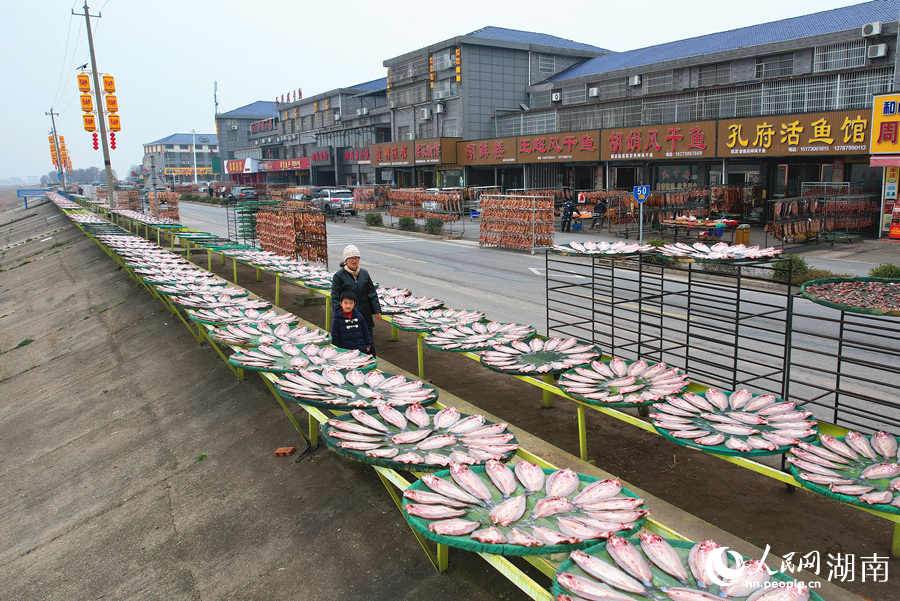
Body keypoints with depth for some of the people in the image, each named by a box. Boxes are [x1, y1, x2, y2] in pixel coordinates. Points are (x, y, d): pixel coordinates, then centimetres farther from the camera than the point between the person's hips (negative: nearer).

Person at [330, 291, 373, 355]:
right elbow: (334, 336, -1)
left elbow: (365, 332, 13)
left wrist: (368, 345, 14)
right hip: (345, 350, -3)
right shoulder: (337, 318, -4)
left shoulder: (359, 316, 5)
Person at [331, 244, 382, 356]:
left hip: (365, 314, 4)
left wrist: (377, 310, 6)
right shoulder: (338, 276, -4)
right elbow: (335, 298, -5)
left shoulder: (364, 273, 8)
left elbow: (372, 293, 11)